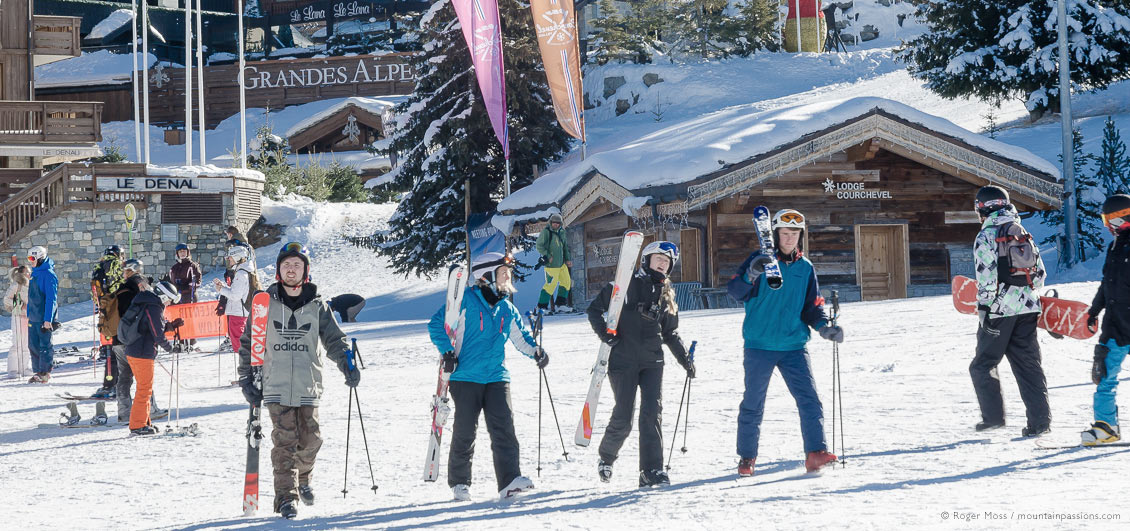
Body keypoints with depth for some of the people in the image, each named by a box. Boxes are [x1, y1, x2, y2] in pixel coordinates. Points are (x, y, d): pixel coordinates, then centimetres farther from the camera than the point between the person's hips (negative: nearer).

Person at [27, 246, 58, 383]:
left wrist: (48, 319, -21)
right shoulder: (34, 273, 14)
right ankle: (38, 372, 15)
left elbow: (51, 298, -17)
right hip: (33, 318, 9)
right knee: (33, 345, 8)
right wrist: (28, 314, 20)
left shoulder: (48, 274, -13)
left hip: (44, 318, -9)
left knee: (45, 345, -4)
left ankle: (45, 372, 2)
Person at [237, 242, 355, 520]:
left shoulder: (317, 306, 7)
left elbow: (334, 339, 10)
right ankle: (285, 496, -7)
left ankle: (302, 479, 29)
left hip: (308, 386, 1)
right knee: (284, 440, -9)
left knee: (310, 439, 1)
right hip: (276, 385, -1)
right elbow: (248, 342, 10)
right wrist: (247, 379, 4)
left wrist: (347, 365, -7)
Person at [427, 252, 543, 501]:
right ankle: (459, 482, 15)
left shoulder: (507, 310, 14)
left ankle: (509, 481, -17)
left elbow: (521, 337, 25)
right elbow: (437, 324, -2)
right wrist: (447, 352, -13)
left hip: (496, 378, 4)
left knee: (503, 426, -11)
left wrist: (535, 350, 4)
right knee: (465, 431, -1)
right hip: (465, 377, -4)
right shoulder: (466, 301, -3)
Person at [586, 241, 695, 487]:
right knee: (623, 417, -4)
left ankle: (651, 471, -12)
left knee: (652, 412, -11)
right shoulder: (626, 285, 0)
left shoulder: (667, 294, 15)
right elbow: (594, 309, 3)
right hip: (623, 361, -4)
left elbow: (670, 334, 24)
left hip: (652, 361, 4)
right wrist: (604, 333, -13)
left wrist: (684, 358, 14)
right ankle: (606, 457, 24)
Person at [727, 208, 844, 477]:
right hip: (759, 346, -2)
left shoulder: (806, 268, 9)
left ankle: (816, 452, -14)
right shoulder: (759, 260, 0)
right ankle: (746, 458, 17)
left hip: (794, 346, 2)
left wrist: (824, 327, -7)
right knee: (753, 404, 5)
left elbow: (812, 307, 12)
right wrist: (751, 275, -29)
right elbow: (735, 291, -9)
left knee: (809, 398, -11)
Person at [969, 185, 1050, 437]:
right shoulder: (1023, 234, 11)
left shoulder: (985, 237, -9)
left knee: (983, 365, 9)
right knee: (1029, 364, 8)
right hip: (1027, 308, 6)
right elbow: (1040, 272, 15)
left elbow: (986, 278, -16)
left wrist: (985, 309, -11)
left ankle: (993, 416, 4)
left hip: (1000, 310, -6)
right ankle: (1040, 419, 1)